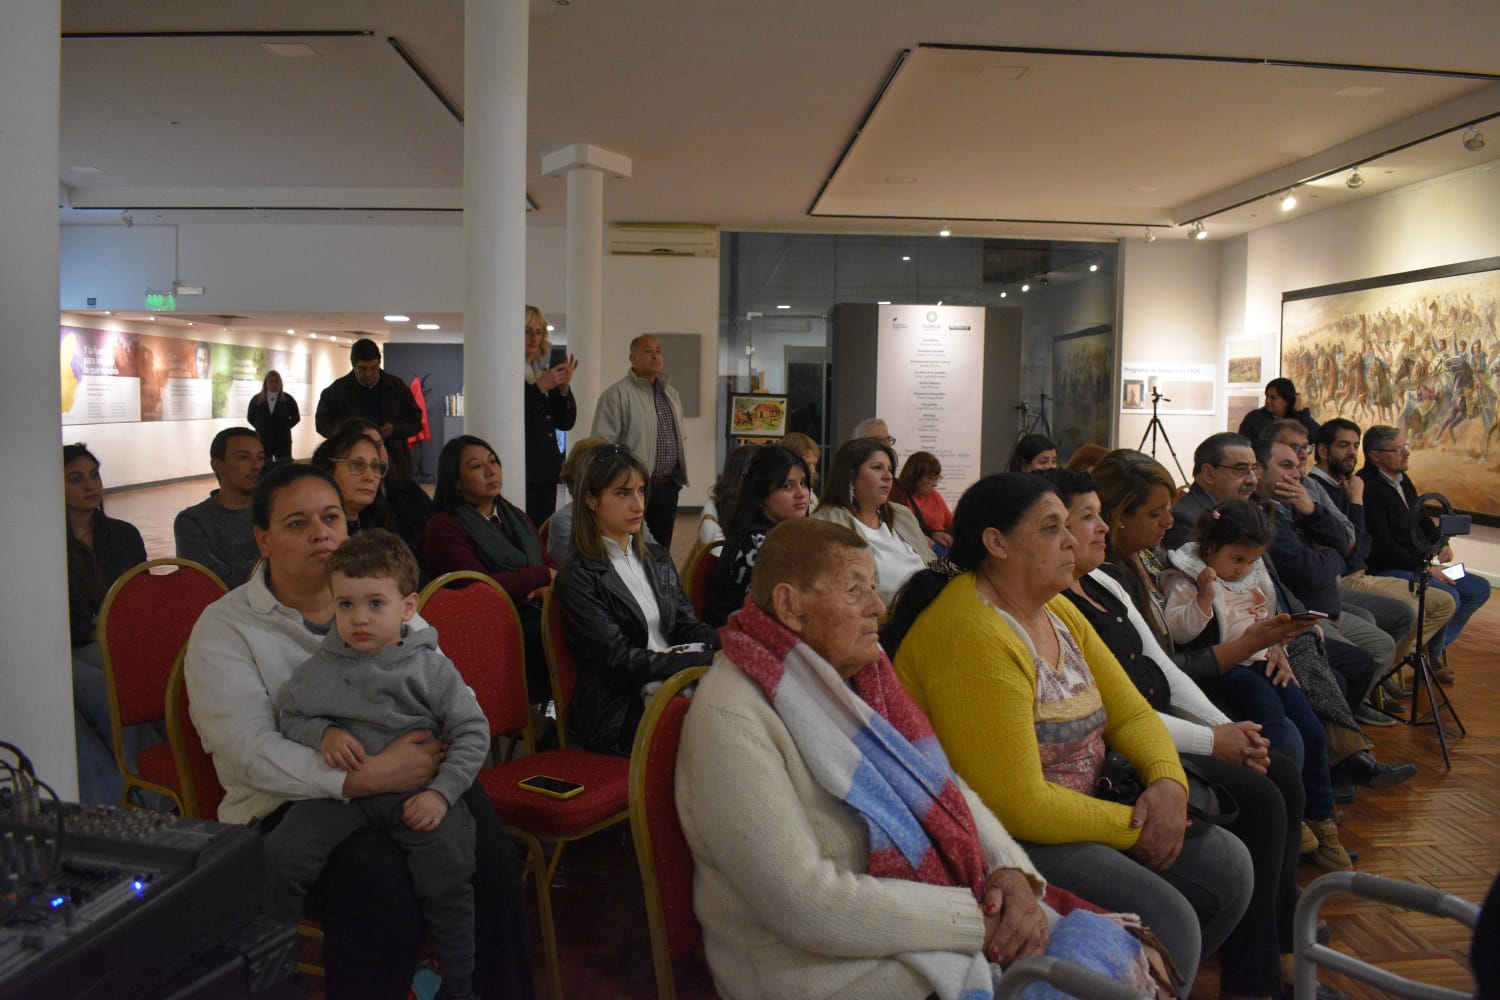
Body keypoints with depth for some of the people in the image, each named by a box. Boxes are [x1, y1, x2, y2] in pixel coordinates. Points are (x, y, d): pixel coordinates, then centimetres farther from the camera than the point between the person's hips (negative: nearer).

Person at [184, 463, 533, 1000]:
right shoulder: (224, 628, 1)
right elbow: (246, 749, -13)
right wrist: (365, 776, -25)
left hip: (407, 777, 4)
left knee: (492, 864, -24)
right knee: (381, 887, -33)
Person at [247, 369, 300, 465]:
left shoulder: (288, 399, 2)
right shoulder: (256, 399, 5)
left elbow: (296, 417, 6)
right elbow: (250, 417, 14)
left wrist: (284, 427, -1)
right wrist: (260, 428, 4)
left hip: (283, 440, -1)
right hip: (262, 441, 1)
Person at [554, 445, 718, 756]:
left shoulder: (658, 559, 19)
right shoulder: (577, 577, -4)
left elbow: (689, 627, 15)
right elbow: (620, 659, -12)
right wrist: (709, 660, -17)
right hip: (620, 712, -6)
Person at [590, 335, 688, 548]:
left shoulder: (672, 394, 17)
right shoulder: (616, 394, -7)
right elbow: (603, 443, -12)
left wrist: (679, 476, 17)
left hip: (668, 486, 7)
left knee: (662, 551, 11)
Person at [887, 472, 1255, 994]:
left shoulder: (1059, 611, 7)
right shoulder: (971, 636, -24)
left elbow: (1130, 712, 11)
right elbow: (1017, 804, -25)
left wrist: (1168, 780, -10)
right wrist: (1134, 826, -14)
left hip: (1071, 811, 10)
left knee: (1226, 865, 5)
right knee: (1167, 922, -21)